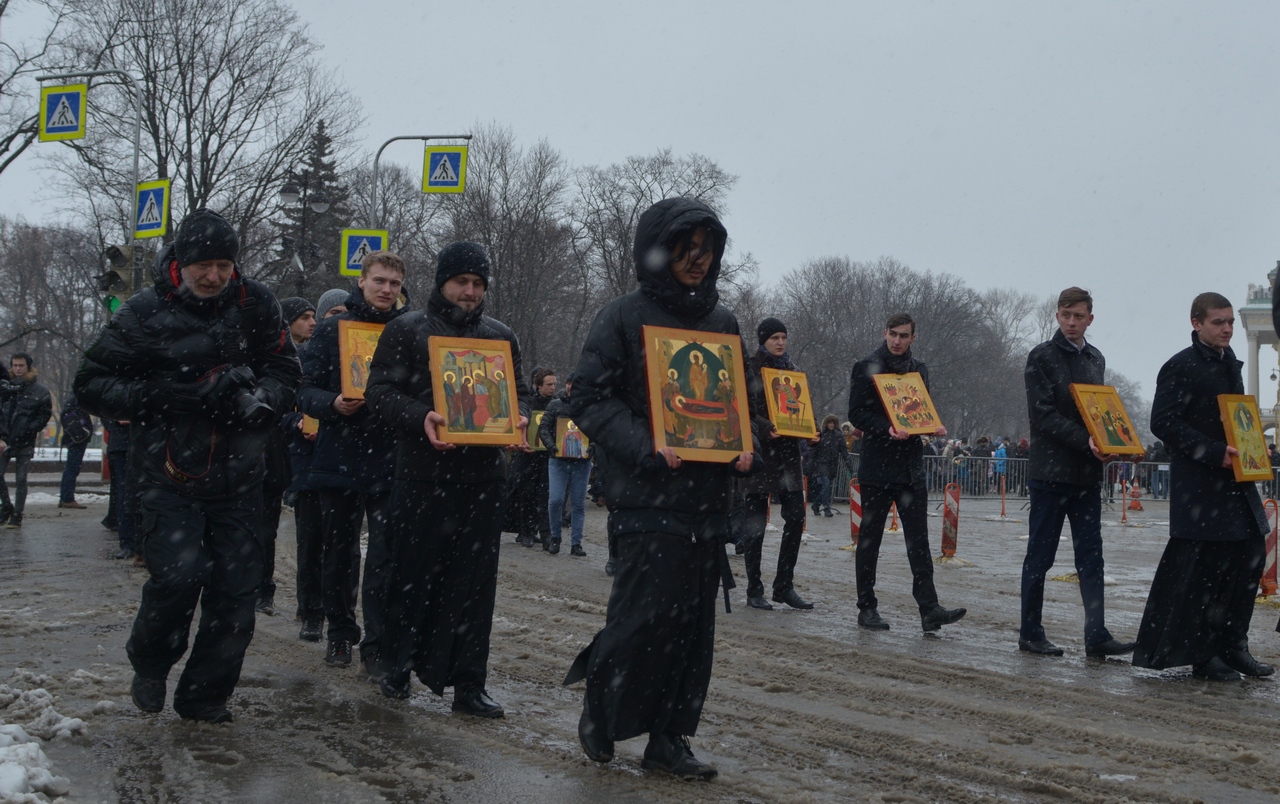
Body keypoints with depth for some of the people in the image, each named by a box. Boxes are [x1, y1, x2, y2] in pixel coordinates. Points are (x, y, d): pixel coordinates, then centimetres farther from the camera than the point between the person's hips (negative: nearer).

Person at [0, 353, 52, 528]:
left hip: (25, 443, -2)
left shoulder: (40, 391, 1)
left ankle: (17, 515, 6)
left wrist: (30, 430, -10)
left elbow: (45, 415, 2)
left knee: (20, 480, 0)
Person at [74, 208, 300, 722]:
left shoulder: (255, 304, 2)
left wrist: (259, 400, -11)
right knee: (178, 575, -17)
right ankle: (150, 662, 15)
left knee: (236, 589, 2)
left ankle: (204, 696, 20)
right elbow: (92, 385, -2)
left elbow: (286, 370, 11)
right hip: (169, 473, -3)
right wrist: (160, 397, -16)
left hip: (237, 476, 3)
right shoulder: (145, 313, -4)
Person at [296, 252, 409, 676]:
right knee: (338, 553, 12)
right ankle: (340, 633, 28)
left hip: (390, 463, -1)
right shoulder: (332, 329, 4)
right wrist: (333, 403, -18)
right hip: (339, 459, 1)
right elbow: (307, 391, 2)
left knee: (383, 560, -5)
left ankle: (377, 646, 2)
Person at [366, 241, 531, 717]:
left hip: (483, 477, 3)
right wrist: (420, 417, -21)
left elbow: (519, 392, 19)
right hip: (423, 475, -3)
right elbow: (380, 392, -2)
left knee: (474, 583, 3)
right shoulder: (407, 331, 4)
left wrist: (519, 418, -4)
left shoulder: (501, 337, 16)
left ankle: (469, 685, 9)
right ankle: (398, 670, 19)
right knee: (413, 575, 3)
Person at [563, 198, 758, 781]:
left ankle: (669, 738, 17)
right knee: (646, 613, -10)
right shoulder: (625, 317, -3)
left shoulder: (722, 322, 14)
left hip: (708, 497, 6)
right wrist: (644, 446, -19)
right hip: (647, 495, -6)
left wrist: (746, 448, 3)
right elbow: (588, 397, -7)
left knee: (694, 622, 6)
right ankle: (598, 716, 13)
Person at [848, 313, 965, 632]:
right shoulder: (867, 368, -2)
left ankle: (929, 609, -6)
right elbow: (856, 413, -8)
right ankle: (867, 608, 11)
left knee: (919, 540, -2)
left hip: (911, 465, 4)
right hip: (877, 465, -4)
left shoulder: (919, 370, 14)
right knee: (870, 538, 3)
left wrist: (934, 427, 0)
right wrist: (886, 429, -23)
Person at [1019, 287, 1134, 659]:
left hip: (1088, 472, 6)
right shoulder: (1042, 357, -4)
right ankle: (1030, 633, 10)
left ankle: (1096, 635, 2)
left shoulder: (1095, 359, 16)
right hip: (1051, 471, -6)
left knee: (1091, 557, 2)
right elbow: (1043, 414, -13)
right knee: (1040, 555, 1)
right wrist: (1085, 440, -23)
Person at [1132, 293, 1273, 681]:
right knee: (1201, 567, -6)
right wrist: (1214, 453, -21)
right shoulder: (1180, 368, -9)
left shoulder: (1230, 365, 17)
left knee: (1250, 556, 8)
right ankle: (1201, 653, 3)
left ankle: (1232, 645, 19)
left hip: (1236, 481, 8)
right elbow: (1163, 423, -15)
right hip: (1199, 485, -8)